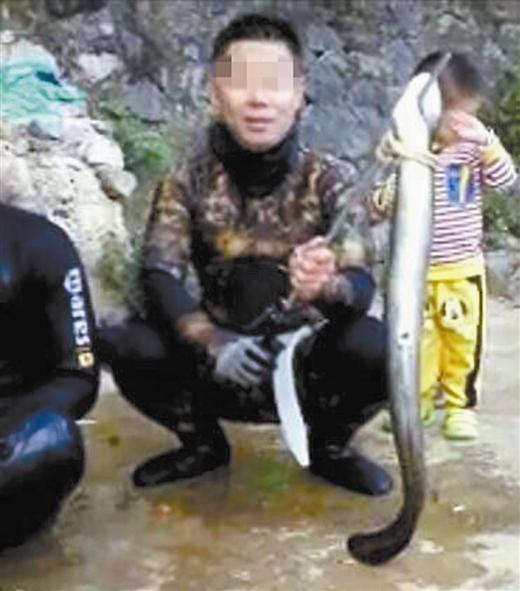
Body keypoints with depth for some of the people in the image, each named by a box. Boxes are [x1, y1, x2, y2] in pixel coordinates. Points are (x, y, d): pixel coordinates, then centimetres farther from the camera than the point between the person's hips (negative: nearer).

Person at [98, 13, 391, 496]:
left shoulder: (324, 180, -9)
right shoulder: (188, 184, -6)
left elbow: (362, 285, -19)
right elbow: (158, 280, -16)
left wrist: (326, 287, -44)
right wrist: (214, 344, -34)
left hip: (307, 366, -1)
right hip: (221, 368, 1)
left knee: (375, 346, -31)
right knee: (119, 343, -24)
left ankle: (329, 447, 4)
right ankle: (203, 442, 8)